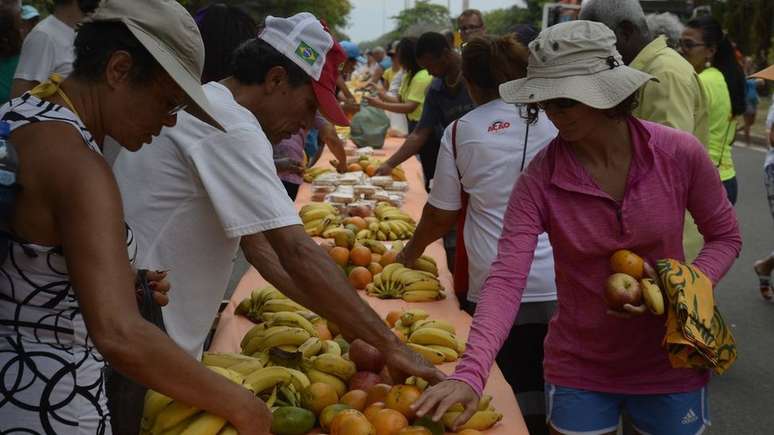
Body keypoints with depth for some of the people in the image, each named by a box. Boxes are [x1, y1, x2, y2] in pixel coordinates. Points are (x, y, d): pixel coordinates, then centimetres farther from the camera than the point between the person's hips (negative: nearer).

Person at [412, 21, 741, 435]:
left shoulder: (680, 153, -15)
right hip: (579, 370, 0)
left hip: (669, 366, 1)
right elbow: (506, 279, -24)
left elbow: (725, 236, -1)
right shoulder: (540, 179, -17)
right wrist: (471, 372, -38)